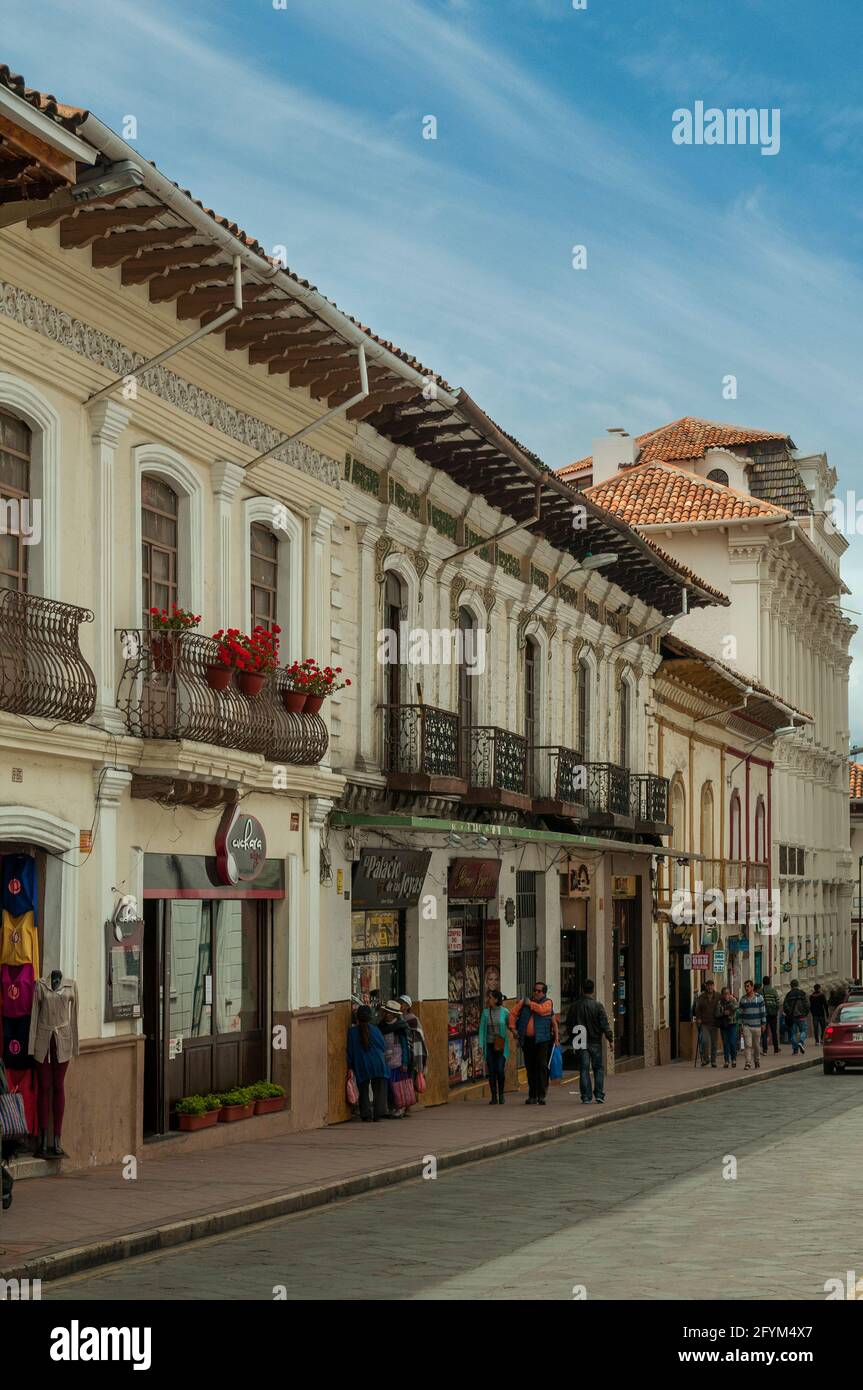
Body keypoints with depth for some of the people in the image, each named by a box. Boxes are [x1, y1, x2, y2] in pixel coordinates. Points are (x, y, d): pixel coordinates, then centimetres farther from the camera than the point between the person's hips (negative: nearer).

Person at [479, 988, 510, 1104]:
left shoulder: (504, 1012, -4)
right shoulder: (485, 1012, 3)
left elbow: (510, 1026, 6)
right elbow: (482, 1028, 2)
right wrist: (481, 1045, -4)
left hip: (501, 1046, -2)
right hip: (489, 1045, 2)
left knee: (500, 1070, -10)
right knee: (491, 1071, 1)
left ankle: (501, 1094, 9)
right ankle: (494, 1096, 8)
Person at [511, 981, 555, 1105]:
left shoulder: (547, 1002, 5)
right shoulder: (524, 1002, 14)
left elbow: (542, 1010, -15)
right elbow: (513, 1014, 17)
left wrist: (530, 1004, -1)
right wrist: (513, 1028, 5)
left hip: (541, 1040, -3)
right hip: (527, 1040, 4)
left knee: (541, 1066, -11)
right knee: (530, 1068, 6)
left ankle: (541, 1095, -11)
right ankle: (532, 1096, 12)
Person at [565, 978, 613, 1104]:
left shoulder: (574, 1006, 1)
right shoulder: (598, 1006, -7)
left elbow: (569, 1025, 7)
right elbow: (605, 1024, -9)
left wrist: (572, 1042, 17)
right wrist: (610, 1039, -2)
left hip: (580, 1042, 1)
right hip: (595, 1042, -1)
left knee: (584, 1069, 3)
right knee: (598, 1068, 10)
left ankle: (586, 1097, -1)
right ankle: (599, 1095, 4)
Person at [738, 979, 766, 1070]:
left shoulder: (759, 997, 1)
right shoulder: (743, 999, 6)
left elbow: (763, 1011, 2)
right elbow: (740, 1012, 10)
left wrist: (763, 1024, -2)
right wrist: (740, 1024, 5)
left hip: (756, 1025, -1)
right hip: (746, 1025, 1)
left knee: (757, 1045, 8)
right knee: (748, 1045, -10)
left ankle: (757, 1062, 25)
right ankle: (748, 1063, -14)